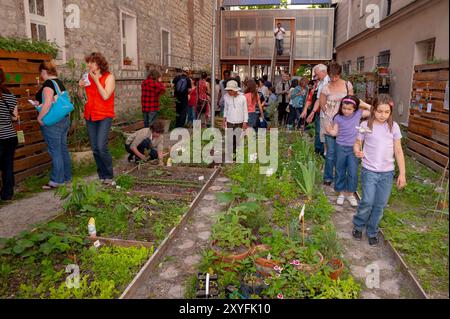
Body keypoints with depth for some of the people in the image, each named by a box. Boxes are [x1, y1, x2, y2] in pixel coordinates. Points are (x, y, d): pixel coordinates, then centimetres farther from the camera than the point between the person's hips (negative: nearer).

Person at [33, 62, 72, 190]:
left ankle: (56, 181, 5)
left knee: (54, 151, -2)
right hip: (64, 119, 9)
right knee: (63, 149, 14)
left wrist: (39, 118, -15)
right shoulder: (59, 82, 13)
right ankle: (67, 177, 23)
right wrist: (39, 103, 18)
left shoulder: (48, 83, -15)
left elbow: (48, 103, -25)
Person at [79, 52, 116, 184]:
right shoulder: (88, 76, 9)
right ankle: (101, 175, 19)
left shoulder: (109, 77, -5)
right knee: (95, 149, 6)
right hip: (90, 116, 5)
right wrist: (81, 86, -5)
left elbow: (105, 96, -16)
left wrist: (96, 80, -14)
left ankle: (109, 175, 3)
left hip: (104, 116, -5)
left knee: (101, 147, -14)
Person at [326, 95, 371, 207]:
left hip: (353, 148, 0)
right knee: (340, 171, 10)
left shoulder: (358, 114, -5)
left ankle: (350, 193, 19)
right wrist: (330, 132, -26)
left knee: (353, 172, 0)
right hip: (341, 147, 0)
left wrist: (363, 104, -8)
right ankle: (341, 193, 26)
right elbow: (335, 132, -5)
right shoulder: (338, 118, -7)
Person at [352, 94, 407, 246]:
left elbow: (398, 151, 4)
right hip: (369, 171, -2)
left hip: (387, 173, 2)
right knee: (367, 202, -5)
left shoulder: (394, 127, 0)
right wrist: (357, 151, -21)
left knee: (380, 205, 8)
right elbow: (357, 143, 4)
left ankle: (372, 232, 28)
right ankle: (358, 226, 22)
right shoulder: (366, 125, -5)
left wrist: (402, 173, 2)